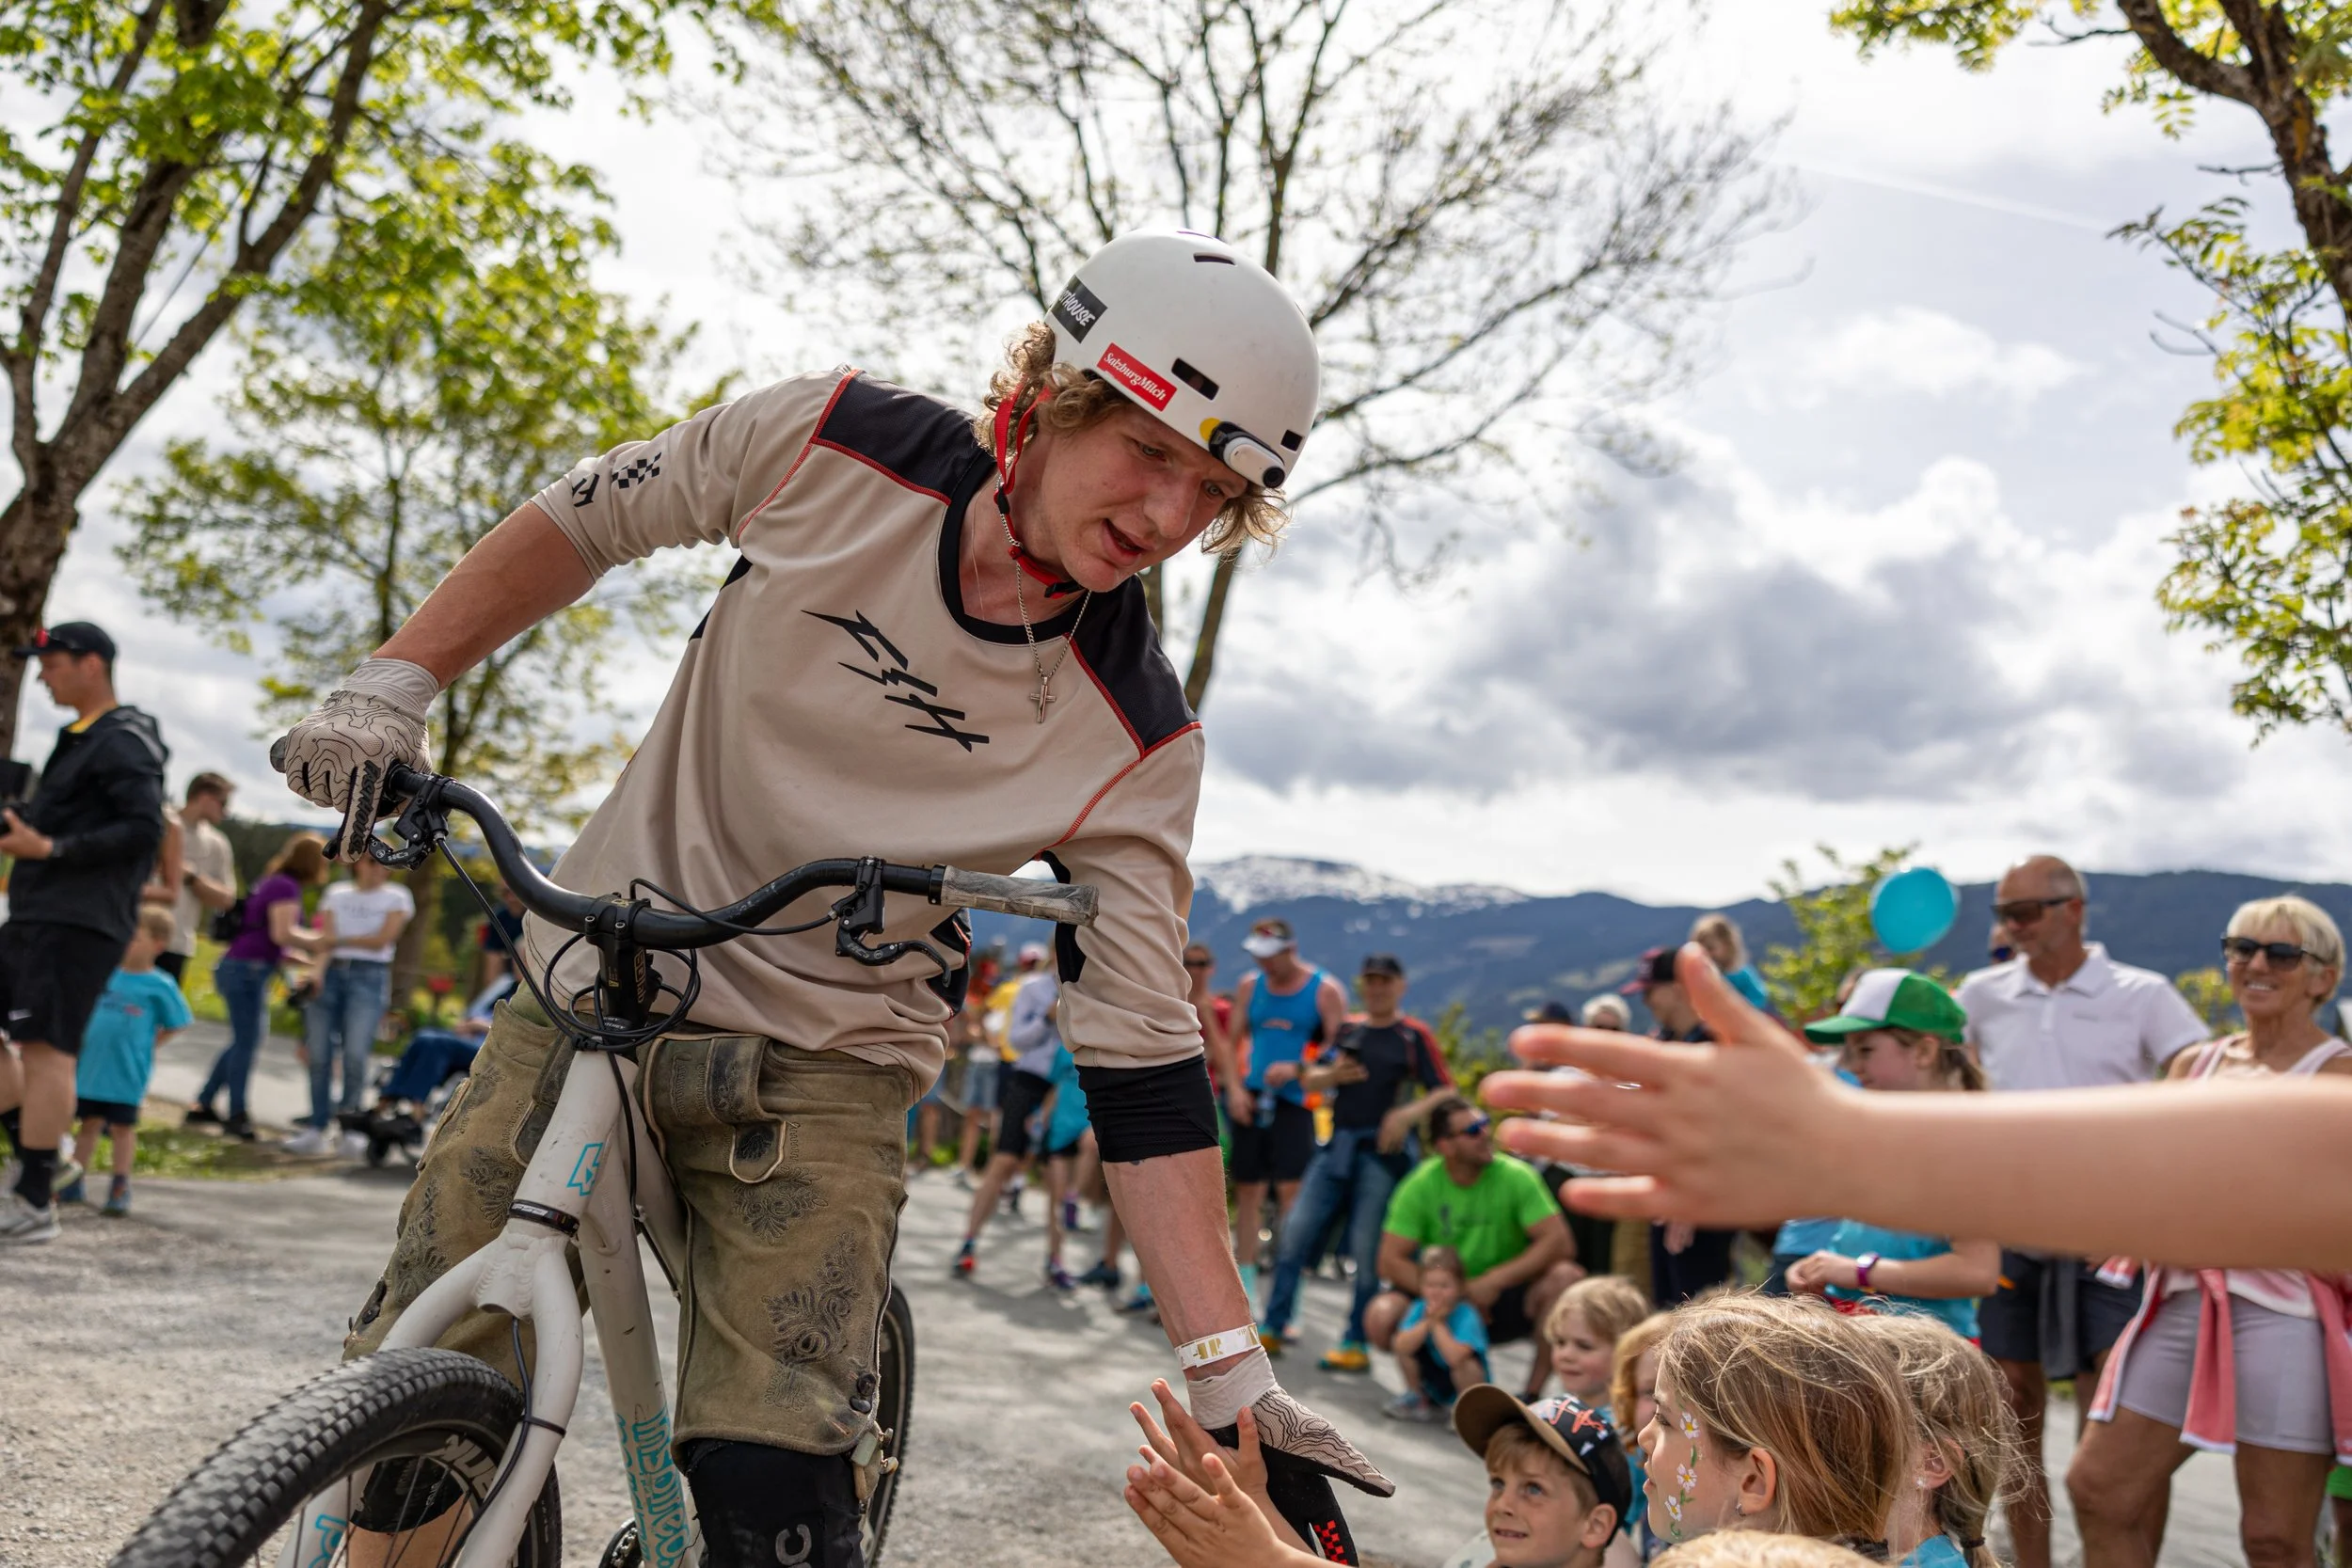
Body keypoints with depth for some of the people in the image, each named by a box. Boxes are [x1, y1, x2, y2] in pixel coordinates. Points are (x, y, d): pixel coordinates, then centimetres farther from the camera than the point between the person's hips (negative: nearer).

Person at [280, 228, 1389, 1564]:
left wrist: (1234, 1379, -19)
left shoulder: (1134, 740, -16)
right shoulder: (833, 442, -14)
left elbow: (1143, 1061, -14)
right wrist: (395, 683, -5)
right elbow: (586, 520, 3)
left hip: (825, 1063, -1)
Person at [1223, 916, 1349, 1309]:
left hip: (1296, 1102, -4)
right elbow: (1232, 1041, 13)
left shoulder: (1325, 990, -3)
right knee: (1248, 1191, 7)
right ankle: (1244, 1294, 15)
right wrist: (1234, 1087, -1)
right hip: (1252, 1100, 4)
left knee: (1292, 1191, -12)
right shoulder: (1250, 986, 9)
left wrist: (1297, 1069, -19)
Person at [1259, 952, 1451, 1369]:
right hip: (1338, 1146, 5)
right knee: (1297, 1232, 1)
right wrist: (1332, 1075, -6)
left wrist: (1409, 1114, -20)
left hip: (1384, 1150, -5)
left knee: (1367, 1249, -3)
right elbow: (1310, 1080, 16)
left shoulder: (1414, 1036, 1)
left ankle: (1355, 1343, 6)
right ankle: (1272, 1326, 9)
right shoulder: (1346, 1030, 14)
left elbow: (1444, 1092, -4)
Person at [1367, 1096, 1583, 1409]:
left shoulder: (1515, 1175, -12)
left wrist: (1494, 1281, -27)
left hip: (1507, 1298, 0)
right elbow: (1390, 1262, -13)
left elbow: (1557, 1240, -20)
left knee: (1566, 1276, -28)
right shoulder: (1420, 1185, -10)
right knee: (1381, 1317, -27)